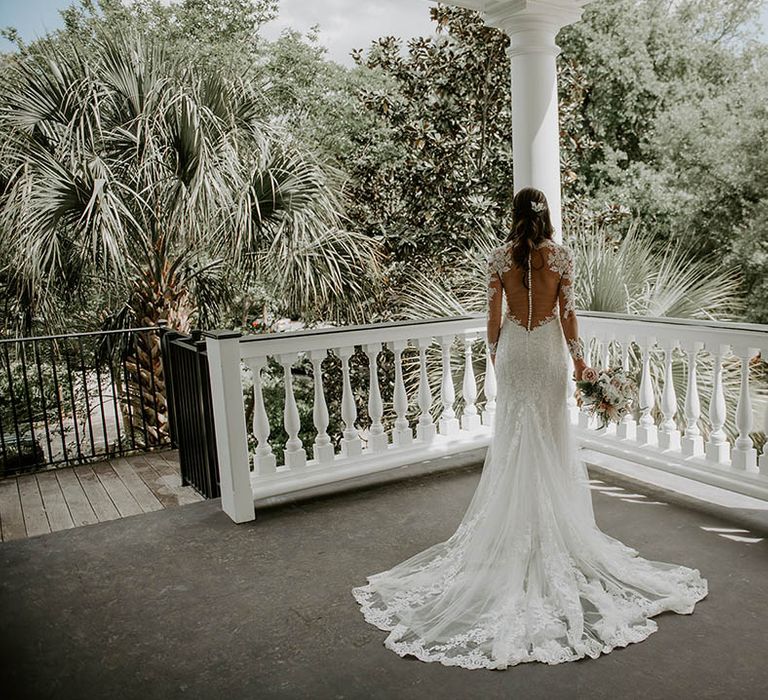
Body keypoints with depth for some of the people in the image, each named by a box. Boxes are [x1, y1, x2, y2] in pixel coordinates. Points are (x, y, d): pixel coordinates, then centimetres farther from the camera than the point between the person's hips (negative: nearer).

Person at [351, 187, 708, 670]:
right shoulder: (562, 256, -5)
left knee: (514, 436, 9)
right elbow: (568, 312, -4)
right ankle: (553, 521, 17)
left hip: (514, 349, 1)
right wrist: (578, 355, 6)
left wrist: (495, 351, 15)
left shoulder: (500, 258, -3)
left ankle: (515, 526, 17)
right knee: (551, 437, 9)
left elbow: (495, 314, 1)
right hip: (549, 347, -1)